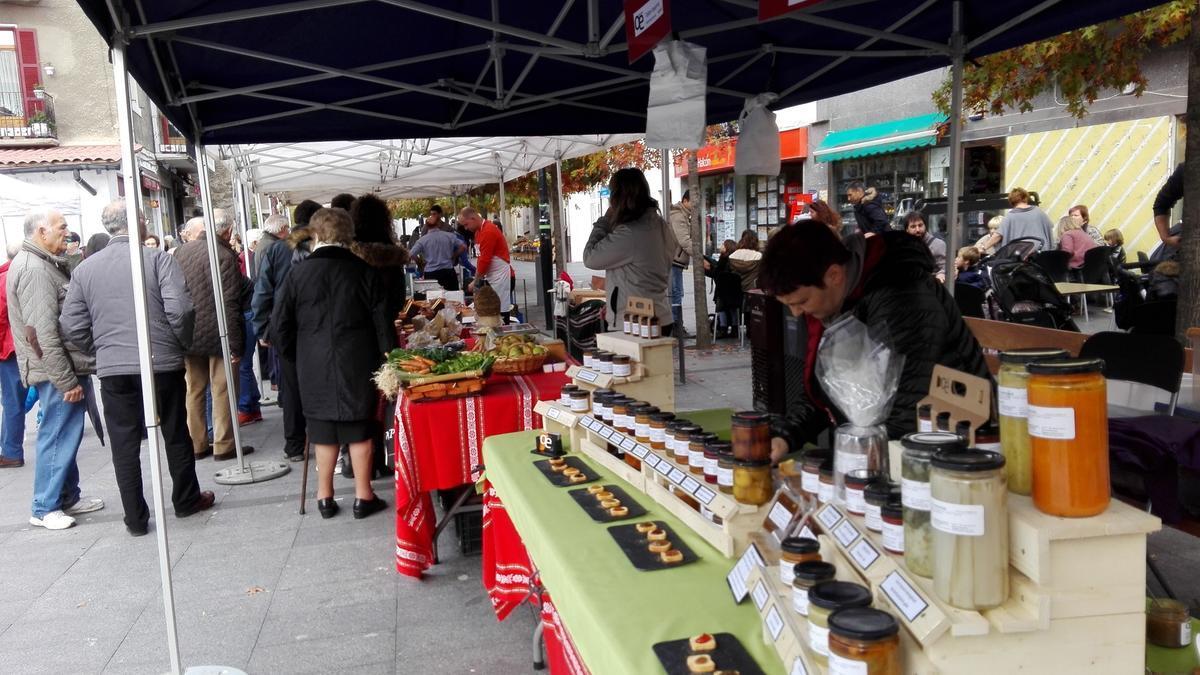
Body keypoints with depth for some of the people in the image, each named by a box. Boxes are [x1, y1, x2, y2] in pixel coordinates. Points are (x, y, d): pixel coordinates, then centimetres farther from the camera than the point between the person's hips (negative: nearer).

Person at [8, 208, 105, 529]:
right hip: (57, 372, -10)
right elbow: (43, 333, -22)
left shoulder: (45, 264, 16)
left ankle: (68, 497, 28)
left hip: (68, 368, 10)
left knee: (66, 434, 17)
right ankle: (45, 509, 7)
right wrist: (66, 380, -22)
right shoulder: (33, 269, -17)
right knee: (58, 436, -3)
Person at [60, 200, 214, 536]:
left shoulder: (85, 268, 4)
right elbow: (179, 308, -16)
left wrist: (102, 350, 17)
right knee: (176, 434, 14)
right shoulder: (158, 258, -8)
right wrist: (183, 342, 0)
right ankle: (186, 500, 28)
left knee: (124, 443, 9)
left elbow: (72, 324, 4)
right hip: (162, 364, -2)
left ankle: (136, 518, 15)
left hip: (113, 370, 2)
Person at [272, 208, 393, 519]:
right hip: (358, 364, -1)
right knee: (359, 429, 7)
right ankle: (363, 496, 12)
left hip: (314, 365, 1)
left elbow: (280, 324, 1)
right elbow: (382, 320, -5)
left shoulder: (299, 274, -3)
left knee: (324, 430, 11)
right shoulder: (363, 271, -5)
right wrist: (387, 354, 4)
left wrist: (299, 356, 14)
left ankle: (325, 496, 19)